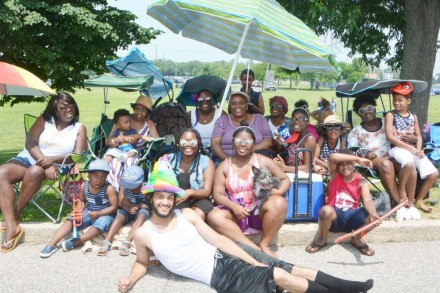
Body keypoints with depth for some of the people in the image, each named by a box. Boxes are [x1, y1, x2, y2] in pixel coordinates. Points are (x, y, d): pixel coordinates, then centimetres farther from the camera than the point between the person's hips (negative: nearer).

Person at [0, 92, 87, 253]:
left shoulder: (79, 128, 4)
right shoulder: (44, 120, 8)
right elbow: (30, 143, -3)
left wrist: (51, 160, -21)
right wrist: (45, 162, -19)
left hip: (57, 166, -3)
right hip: (29, 158, 3)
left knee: (35, 171, -37)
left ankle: (16, 214, -14)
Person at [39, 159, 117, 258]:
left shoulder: (108, 189, -19)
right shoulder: (84, 186, -6)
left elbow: (114, 206, -17)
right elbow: (82, 201, 10)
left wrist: (98, 214, -27)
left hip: (105, 214, -4)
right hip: (88, 212, 5)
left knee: (100, 223, -36)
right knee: (71, 220, -16)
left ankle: (76, 242, -30)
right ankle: (51, 244, -20)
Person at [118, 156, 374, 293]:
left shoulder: (186, 215, 0)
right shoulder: (144, 234, -5)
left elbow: (218, 239, -1)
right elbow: (142, 263, 12)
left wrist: (253, 261, -7)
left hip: (225, 254, 4)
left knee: (289, 269, -4)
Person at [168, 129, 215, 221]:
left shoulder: (207, 162, -3)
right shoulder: (169, 159, 1)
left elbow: (207, 191, -9)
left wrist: (190, 192, -29)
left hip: (198, 200, -1)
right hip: (176, 201, 2)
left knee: (198, 215, -34)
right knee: (181, 178, -24)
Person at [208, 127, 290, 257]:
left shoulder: (263, 161, 4)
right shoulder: (224, 166, 5)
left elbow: (285, 179, 7)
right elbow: (217, 194, -1)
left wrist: (279, 191, -17)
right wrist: (234, 206, -21)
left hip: (260, 212, 0)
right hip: (236, 213, 1)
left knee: (279, 202, -31)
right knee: (213, 216, -29)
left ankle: (265, 244, -15)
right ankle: (253, 247, -29)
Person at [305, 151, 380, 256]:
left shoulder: (361, 181, 0)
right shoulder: (335, 175, -1)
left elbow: (368, 200, -17)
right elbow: (332, 157, -22)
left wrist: (373, 214, -40)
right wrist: (358, 159, -23)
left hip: (352, 218, 2)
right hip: (335, 217, -2)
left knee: (373, 216, -26)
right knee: (326, 210, -37)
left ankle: (357, 239, 6)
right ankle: (322, 239, -4)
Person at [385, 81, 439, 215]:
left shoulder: (413, 116, 14)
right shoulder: (390, 115, -2)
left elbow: (419, 136, 12)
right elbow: (390, 137, -12)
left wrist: (418, 150, -9)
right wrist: (410, 148, -16)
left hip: (413, 149, 6)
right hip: (397, 148, -6)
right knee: (410, 164, -39)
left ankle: (418, 200, 11)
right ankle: (401, 188, -11)